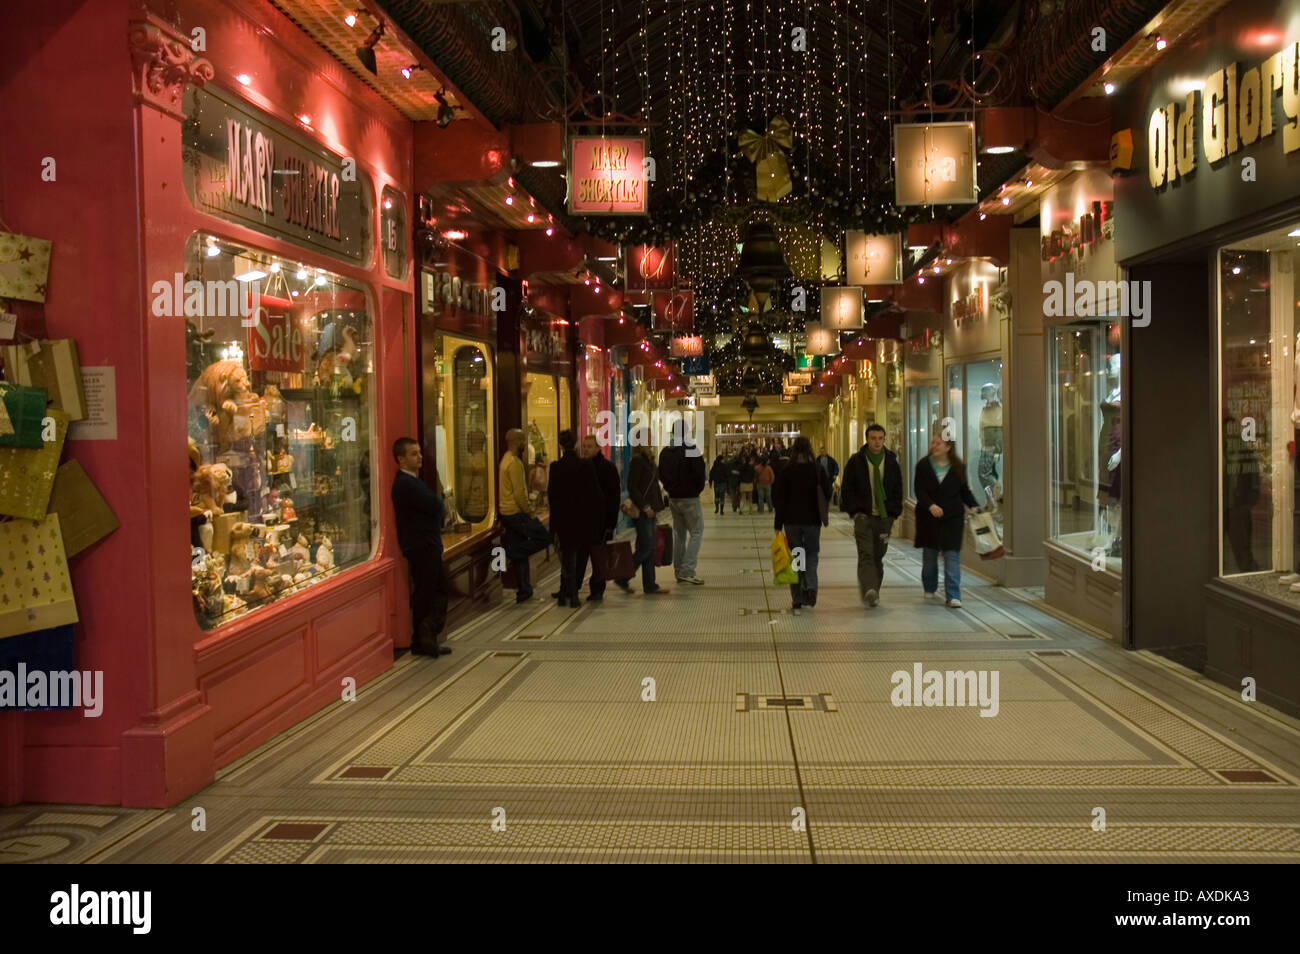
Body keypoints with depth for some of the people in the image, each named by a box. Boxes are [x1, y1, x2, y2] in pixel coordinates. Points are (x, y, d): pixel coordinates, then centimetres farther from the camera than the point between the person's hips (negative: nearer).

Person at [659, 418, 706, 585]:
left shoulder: (665, 452, 8)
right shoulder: (691, 450, -13)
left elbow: (661, 475, 12)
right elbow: (700, 474, -16)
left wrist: (671, 489, 16)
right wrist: (698, 489, 1)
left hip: (673, 498, 7)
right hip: (690, 498, -7)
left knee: (679, 534, 14)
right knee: (696, 532, -1)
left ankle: (679, 571, 16)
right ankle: (687, 571, -10)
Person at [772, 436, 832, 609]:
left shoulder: (786, 472, -6)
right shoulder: (818, 471, -3)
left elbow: (778, 498, -5)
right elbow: (827, 494, 1)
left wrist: (778, 524, 0)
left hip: (791, 520, 0)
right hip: (812, 520, 0)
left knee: (795, 557, 8)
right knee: (811, 555, 13)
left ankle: (797, 598, 8)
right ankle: (811, 587, -11)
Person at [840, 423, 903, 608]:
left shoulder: (892, 461, 7)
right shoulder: (855, 461, 0)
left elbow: (897, 489, 12)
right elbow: (846, 489, 3)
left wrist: (894, 513, 3)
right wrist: (854, 511, -6)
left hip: (884, 517, 3)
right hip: (863, 516, -3)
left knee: (878, 556, 8)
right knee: (866, 554, -14)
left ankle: (874, 592, 18)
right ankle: (868, 590, -25)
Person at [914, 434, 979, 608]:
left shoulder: (958, 467, 3)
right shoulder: (923, 465, 0)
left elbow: (964, 490, 12)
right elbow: (919, 491, -8)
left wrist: (972, 506, -5)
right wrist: (931, 506, -24)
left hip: (953, 517, 0)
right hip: (928, 517, 1)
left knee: (952, 555, -7)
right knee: (929, 554, 11)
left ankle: (953, 595, -7)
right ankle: (929, 588, 31)